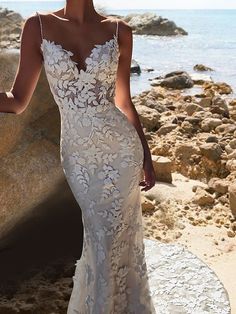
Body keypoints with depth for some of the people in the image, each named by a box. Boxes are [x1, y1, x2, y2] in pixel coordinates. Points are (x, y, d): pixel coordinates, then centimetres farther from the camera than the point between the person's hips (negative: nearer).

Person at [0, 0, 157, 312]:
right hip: (79, 157, 0)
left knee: (121, 237, 9)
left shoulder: (118, 31, -2)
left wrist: (146, 156, 7)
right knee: (103, 239, 11)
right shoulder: (38, 26, -3)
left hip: (122, 149, 0)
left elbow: (124, 102, 6)